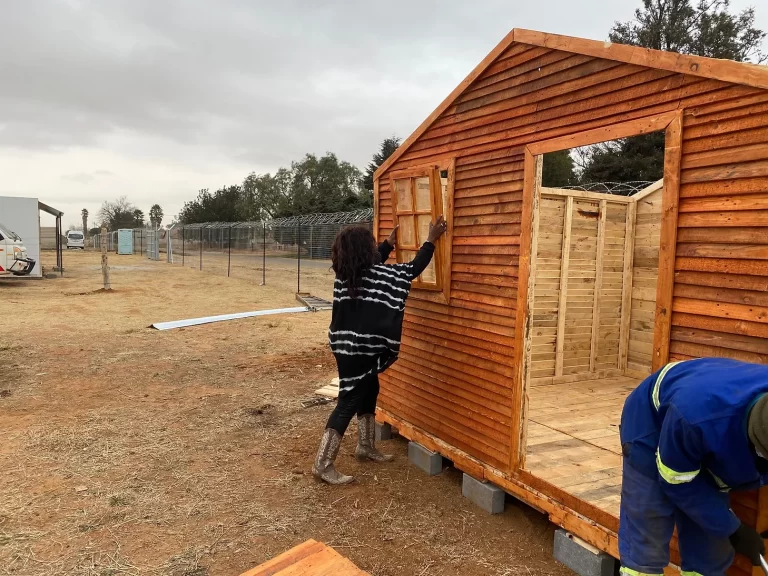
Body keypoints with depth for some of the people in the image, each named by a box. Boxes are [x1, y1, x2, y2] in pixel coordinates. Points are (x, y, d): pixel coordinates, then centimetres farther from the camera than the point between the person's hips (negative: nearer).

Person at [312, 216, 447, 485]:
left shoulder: (346, 272, 3)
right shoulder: (375, 276, -20)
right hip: (358, 349, -9)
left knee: (369, 390, 23)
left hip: (347, 344, 9)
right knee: (349, 401, -3)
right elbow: (413, 269, -11)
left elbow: (375, 261, 26)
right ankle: (323, 464, 3)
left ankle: (366, 447, 37)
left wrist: (391, 241, 36)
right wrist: (431, 240, -1)